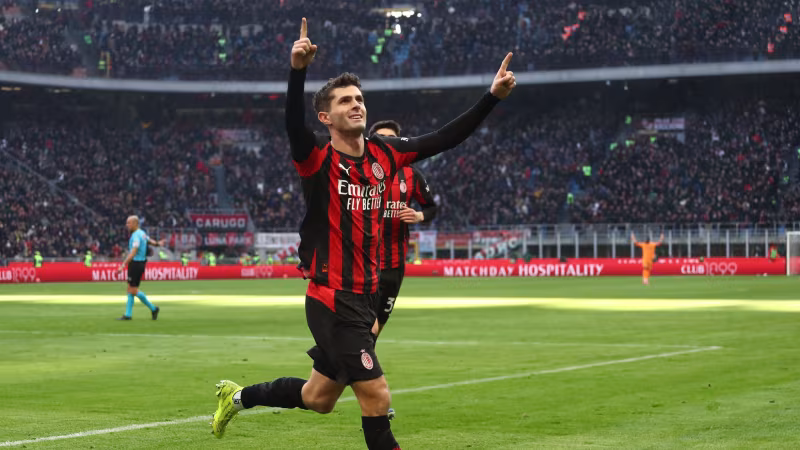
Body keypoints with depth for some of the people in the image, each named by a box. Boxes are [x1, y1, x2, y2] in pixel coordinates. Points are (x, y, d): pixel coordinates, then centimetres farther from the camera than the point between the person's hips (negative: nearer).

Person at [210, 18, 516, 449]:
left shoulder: (384, 154, 5)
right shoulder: (318, 159, -12)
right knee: (376, 398, -9)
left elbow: (445, 138, 7)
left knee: (317, 397, 20)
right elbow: (294, 124, -32)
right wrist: (298, 70, -50)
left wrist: (492, 97, -2)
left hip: (363, 297, 7)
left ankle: (238, 396, 43)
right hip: (332, 300, -7)